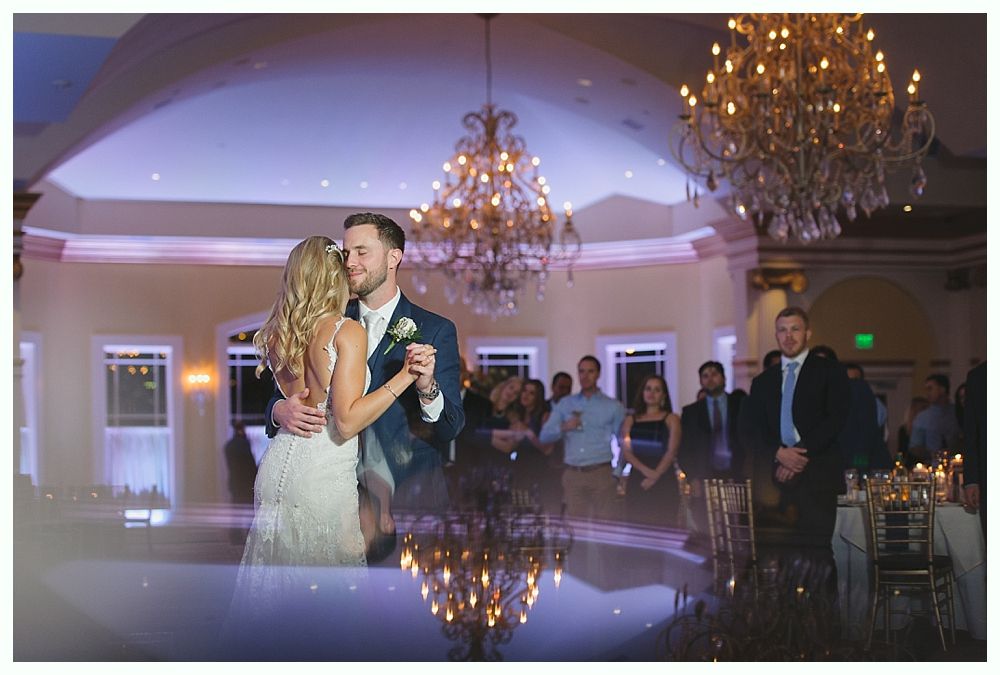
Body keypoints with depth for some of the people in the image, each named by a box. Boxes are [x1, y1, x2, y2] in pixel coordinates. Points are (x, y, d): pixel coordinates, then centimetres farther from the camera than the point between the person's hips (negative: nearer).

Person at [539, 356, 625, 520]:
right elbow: (544, 436, 8)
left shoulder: (613, 407, 8)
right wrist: (564, 427, -10)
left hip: (600, 474, -2)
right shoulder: (565, 404, 13)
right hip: (572, 474, 2)